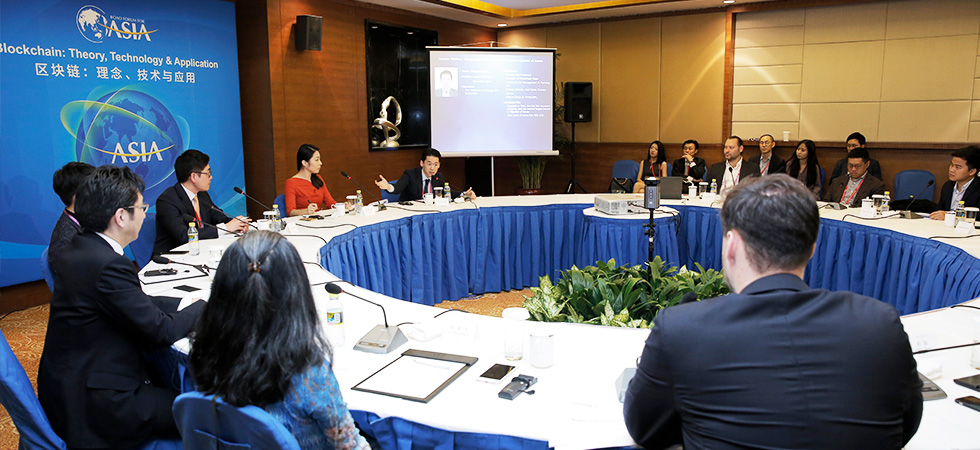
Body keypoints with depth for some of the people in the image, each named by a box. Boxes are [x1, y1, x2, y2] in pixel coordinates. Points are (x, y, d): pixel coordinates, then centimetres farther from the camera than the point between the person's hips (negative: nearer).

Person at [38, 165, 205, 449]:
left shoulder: (80, 249, 5)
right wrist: (202, 307, -4)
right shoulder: (108, 265, -26)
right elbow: (161, 332, -20)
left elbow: (139, 304, 11)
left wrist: (188, 303, 5)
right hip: (94, 406, -10)